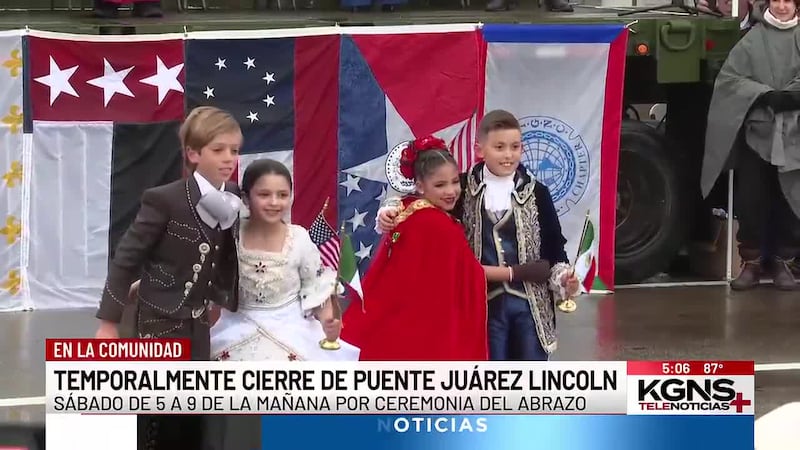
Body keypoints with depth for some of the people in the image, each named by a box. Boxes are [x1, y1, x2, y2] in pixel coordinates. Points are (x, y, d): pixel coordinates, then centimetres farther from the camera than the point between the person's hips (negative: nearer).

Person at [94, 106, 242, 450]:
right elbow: (127, 258, -12)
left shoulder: (234, 201, 0)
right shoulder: (165, 200, -17)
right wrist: (108, 322, -12)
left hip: (197, 327, 6)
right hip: (158, 323, -6)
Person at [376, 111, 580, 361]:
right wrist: (392, 214, -14)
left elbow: (553, 248, 3)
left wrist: (564, 279, -14)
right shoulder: (464, 189, 1)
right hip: (486, 304, 0)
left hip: (530, 304, 0)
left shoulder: (536, 193, 2)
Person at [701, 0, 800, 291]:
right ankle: (751, 262, 8)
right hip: (757, 131, 0)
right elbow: (729, 77, -2)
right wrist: (765, 95, -14)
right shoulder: (753, 40, 5)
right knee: (751, 200, -1)